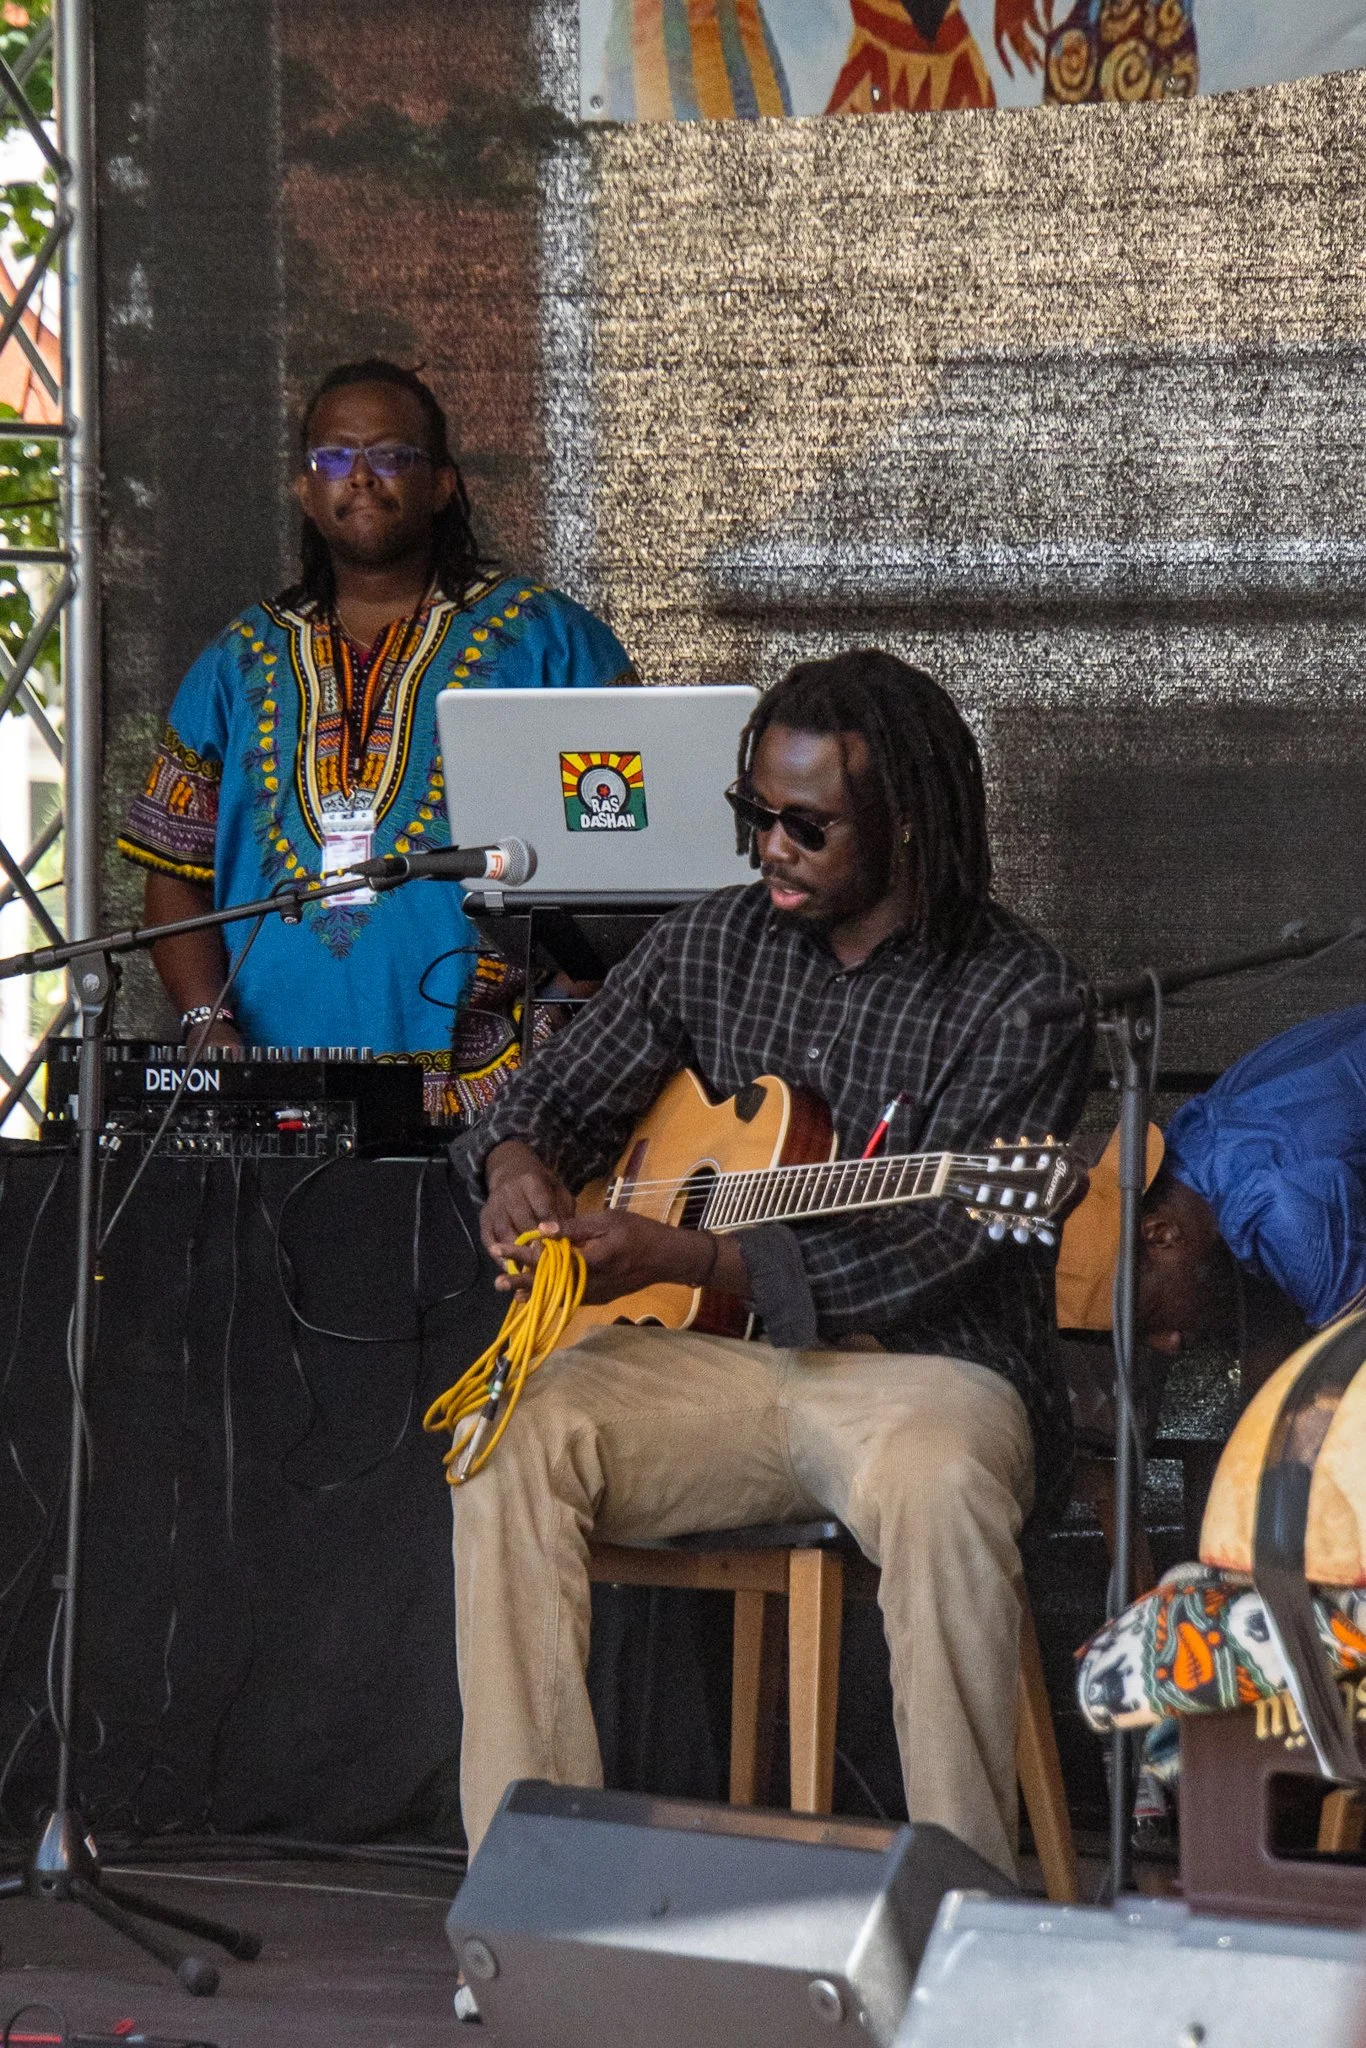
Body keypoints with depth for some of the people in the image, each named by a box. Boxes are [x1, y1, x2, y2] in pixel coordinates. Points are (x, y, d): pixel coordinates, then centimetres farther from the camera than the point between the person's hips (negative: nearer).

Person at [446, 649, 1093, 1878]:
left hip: (921, 1366, -4)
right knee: (514, 1437, -23)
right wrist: (517, 1165, -7)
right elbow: (559, 1095, 21)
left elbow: (936, 1247, -17)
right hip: (721, 1363, 5)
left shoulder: (1022, 996, -7)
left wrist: (684, 1259, -27)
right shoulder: (708, 947, 11)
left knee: (941, 1486, -39)